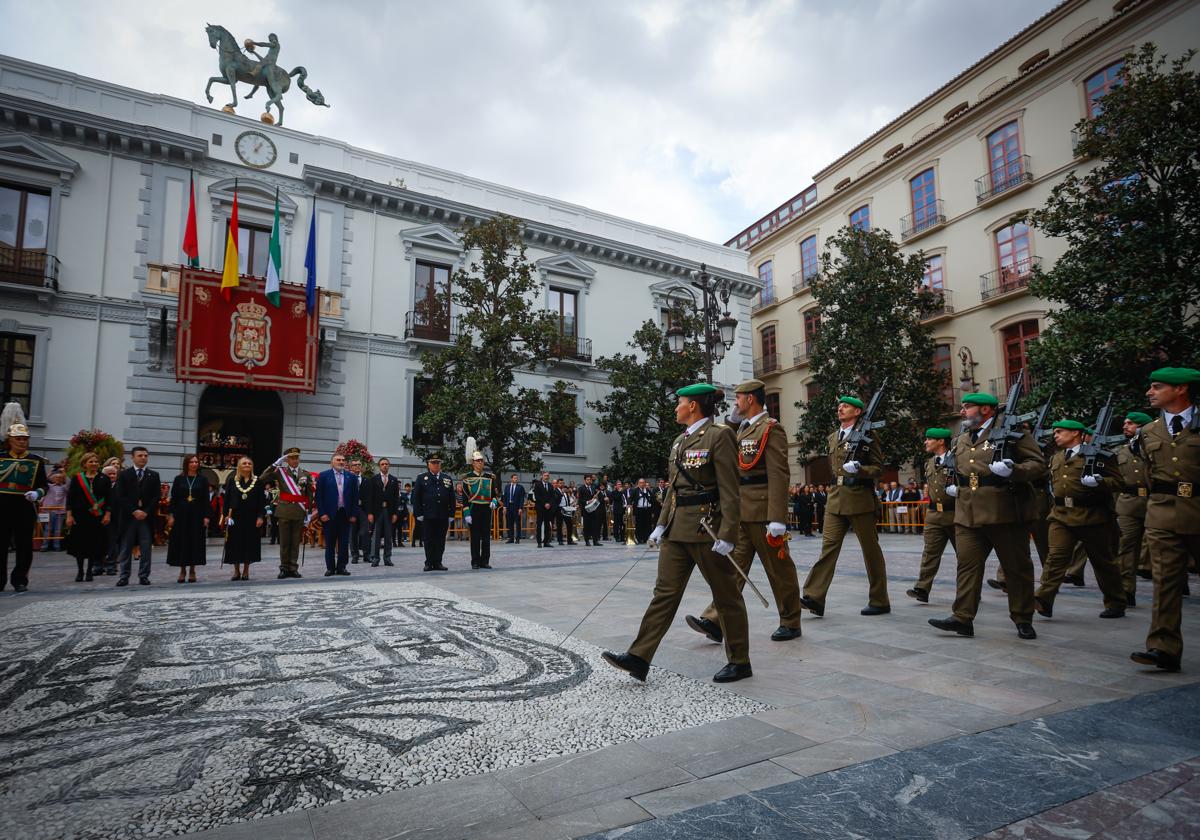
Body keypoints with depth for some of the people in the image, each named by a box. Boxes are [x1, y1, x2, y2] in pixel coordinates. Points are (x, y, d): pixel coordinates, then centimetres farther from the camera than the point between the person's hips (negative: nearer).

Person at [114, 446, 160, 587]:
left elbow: (156, 497, 4)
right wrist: (134, 511, -11)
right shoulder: (123, 474, 6)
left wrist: (146, 512, -8)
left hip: (147, 516, 1)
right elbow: (121, 496, -2)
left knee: (146, 548, 1)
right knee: (126, 548, 4)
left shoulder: (153, 475, 10)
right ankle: (124, 576, 10)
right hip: (128, 516, -1)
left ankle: (144, 576, 7)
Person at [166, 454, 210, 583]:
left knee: (195, 541, 1)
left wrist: (206, 516, -4)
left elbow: (206, 499, 2)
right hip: (181, 514, 0)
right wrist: (171, 515, -4)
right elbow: (173, 498, 4)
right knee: (181, 542, 2)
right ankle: (182, 570, 11)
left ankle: (192, 570, 11)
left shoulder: (202, 479, 3)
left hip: (197, 514, 0)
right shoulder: (179, 479, 4)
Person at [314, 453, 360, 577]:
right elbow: (319, 496, -1)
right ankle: (330, 567, 13)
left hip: (345, 514, 2)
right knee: (330, 543, 5)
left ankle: (341, 567, 12)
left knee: (344, 542, 5)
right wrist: (322, 513, -8)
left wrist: (354, 514, 0)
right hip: (329, 514, -2)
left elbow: (355, 496, 6)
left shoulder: (351, 477, 7)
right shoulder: (323, 476, 2)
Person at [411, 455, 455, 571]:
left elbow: (452, 499, 12)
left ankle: (437, 562, 13)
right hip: (427, 516, -2)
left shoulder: (448, 479, 12)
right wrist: (418, 513, -4)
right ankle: (429, 563, 10)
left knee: (440, 540, 5)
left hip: (443, 516, 2)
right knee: (428, 540, 2)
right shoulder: (421, 478, 6)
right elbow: (416, 497, 2)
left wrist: (451, 514, 5)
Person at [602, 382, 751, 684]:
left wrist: (727, 535, -20)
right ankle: (639, 658, 7)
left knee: (726, 596, 6)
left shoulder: (719, 435, -10)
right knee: (665, 592, 6)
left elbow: (730, 490, -15)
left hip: (706, 529, -8)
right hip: (677, 529, 8)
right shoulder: (679, 441, 15)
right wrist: (662, 524, 14)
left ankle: (740, 662, 21)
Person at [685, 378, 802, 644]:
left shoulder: (771, 428, -11)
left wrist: (777, 520, -22)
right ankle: (715, 621, 2)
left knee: (779, 569, 6)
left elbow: (779, 476, -18)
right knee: (733, 565, 4)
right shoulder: (743, 429, 17)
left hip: (763, 512, -8)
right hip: (741, 512, 8)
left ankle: (790, 623, 20)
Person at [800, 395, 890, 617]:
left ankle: (879, 601, 16)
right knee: (828, 546, -3)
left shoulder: (866, 435, -2)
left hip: (859, 498, -5)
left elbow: (878, 467, -5)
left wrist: (859, 470, -19)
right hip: (836, 498, 5)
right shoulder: (833, 437, 16)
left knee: (870, 549, 5)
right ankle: (814, 597, -9)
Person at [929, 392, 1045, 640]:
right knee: (967, 564, 0)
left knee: (1017, 567, 7)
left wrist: (1012, 470, -24)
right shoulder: (961, 440, 16)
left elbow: (1038, 465, -8)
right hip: (968, 515, 5)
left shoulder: (1012, 432, -3)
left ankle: (1023, 620, 21)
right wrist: (955, 487, 16)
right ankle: (963, 618, 1)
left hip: (1005, 514, -5)